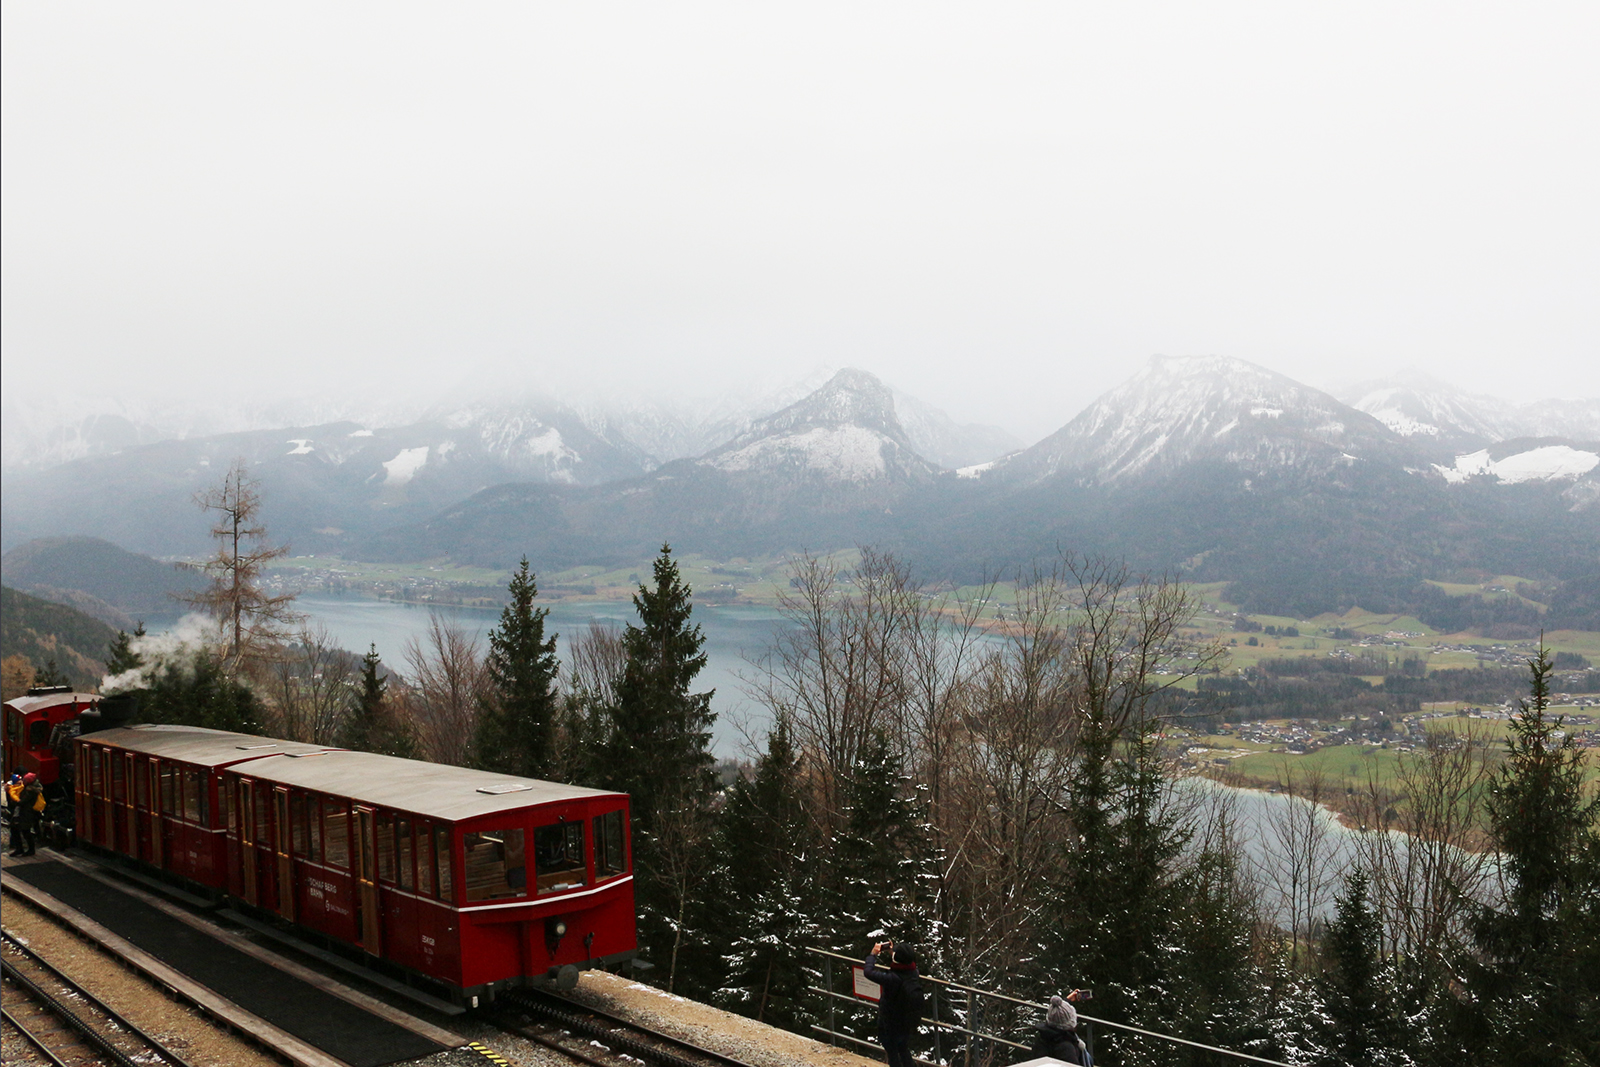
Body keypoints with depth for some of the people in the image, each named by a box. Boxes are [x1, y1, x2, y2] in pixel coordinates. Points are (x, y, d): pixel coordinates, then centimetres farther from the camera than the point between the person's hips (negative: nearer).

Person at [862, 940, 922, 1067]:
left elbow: (868, 971, -31)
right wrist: (893, 950, 3)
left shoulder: (892, 979, -36)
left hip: (889, 1024, -6)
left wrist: (873, 954, -17)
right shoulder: (914, 975, -16)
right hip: (908, 1022, 6)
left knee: (893, 1053, 13)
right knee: (905, 1051, 25)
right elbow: (908, 962, 8)